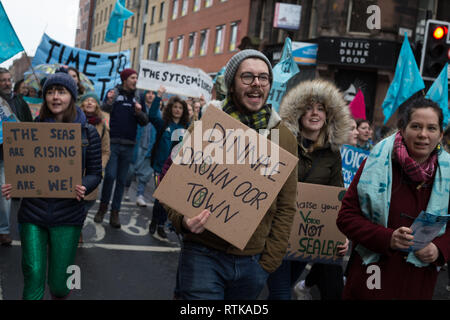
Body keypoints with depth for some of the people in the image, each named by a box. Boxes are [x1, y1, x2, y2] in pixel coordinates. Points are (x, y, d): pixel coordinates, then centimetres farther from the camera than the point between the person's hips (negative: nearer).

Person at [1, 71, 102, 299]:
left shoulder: (87, 132, 0)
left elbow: (95, 173, 2)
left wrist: (84, 187, -19)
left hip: (68, 214, -1)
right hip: (32, 212, 1)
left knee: (59, 283, 6)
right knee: (32, 277, -2)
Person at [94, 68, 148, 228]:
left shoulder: (137, 98, 12)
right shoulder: (114, 93, 2)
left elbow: (145, 122, 10)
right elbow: (103, 112, -6)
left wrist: (139, 112, -11)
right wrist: (109, 102, -26)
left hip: (128, 146, 4)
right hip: (113, 142, -4)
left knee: (122, 180, 6)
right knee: (110, 175, -10)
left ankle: (115, 213, 13)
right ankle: (103, 207, 10)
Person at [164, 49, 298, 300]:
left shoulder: (284, 138, 4)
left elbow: (286, 206, 6)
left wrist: (270, 260, 1)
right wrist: (183, 219, -17)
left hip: (253, 262, 2)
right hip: (204, 254, -2)